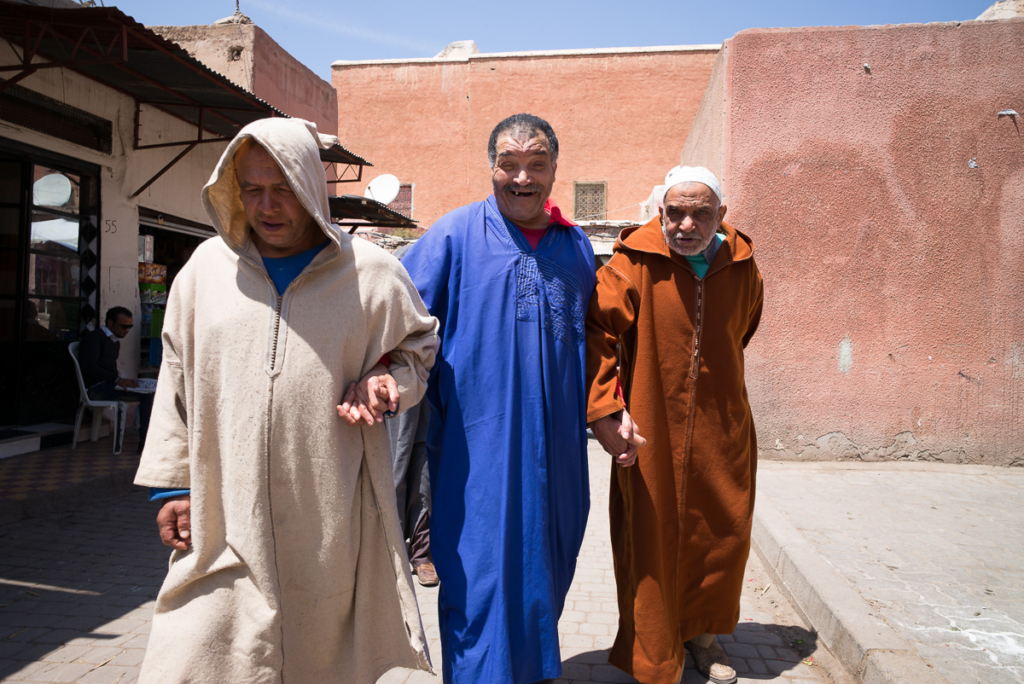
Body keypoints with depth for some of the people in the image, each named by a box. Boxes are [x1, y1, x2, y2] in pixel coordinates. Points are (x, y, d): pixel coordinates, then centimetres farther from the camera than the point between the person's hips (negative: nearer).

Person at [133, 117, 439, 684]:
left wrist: (388, 380, -11)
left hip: (327, 520, -1)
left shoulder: (371, 274, -2)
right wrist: (172, 483, 7)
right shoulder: (207, 266, 4)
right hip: (223, 515, 2)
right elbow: (178, 379, 9)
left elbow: (416, 347, 12)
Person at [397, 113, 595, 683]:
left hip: (554, 444, 5)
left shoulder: (576, 246, 10)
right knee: (479, 572, 0)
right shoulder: (456, 235, -4)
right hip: (478, 441, -4)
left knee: (546, 566, 17)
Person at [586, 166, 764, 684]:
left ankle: (700, 632, 41)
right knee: (651, 541, 6)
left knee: (722, 534, 15)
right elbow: (597, 332, -20)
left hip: (721, 431, 5)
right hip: (650, 432, -4)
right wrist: (604, 410, -29)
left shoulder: (741, 266, 1)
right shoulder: (634, 264, -14)